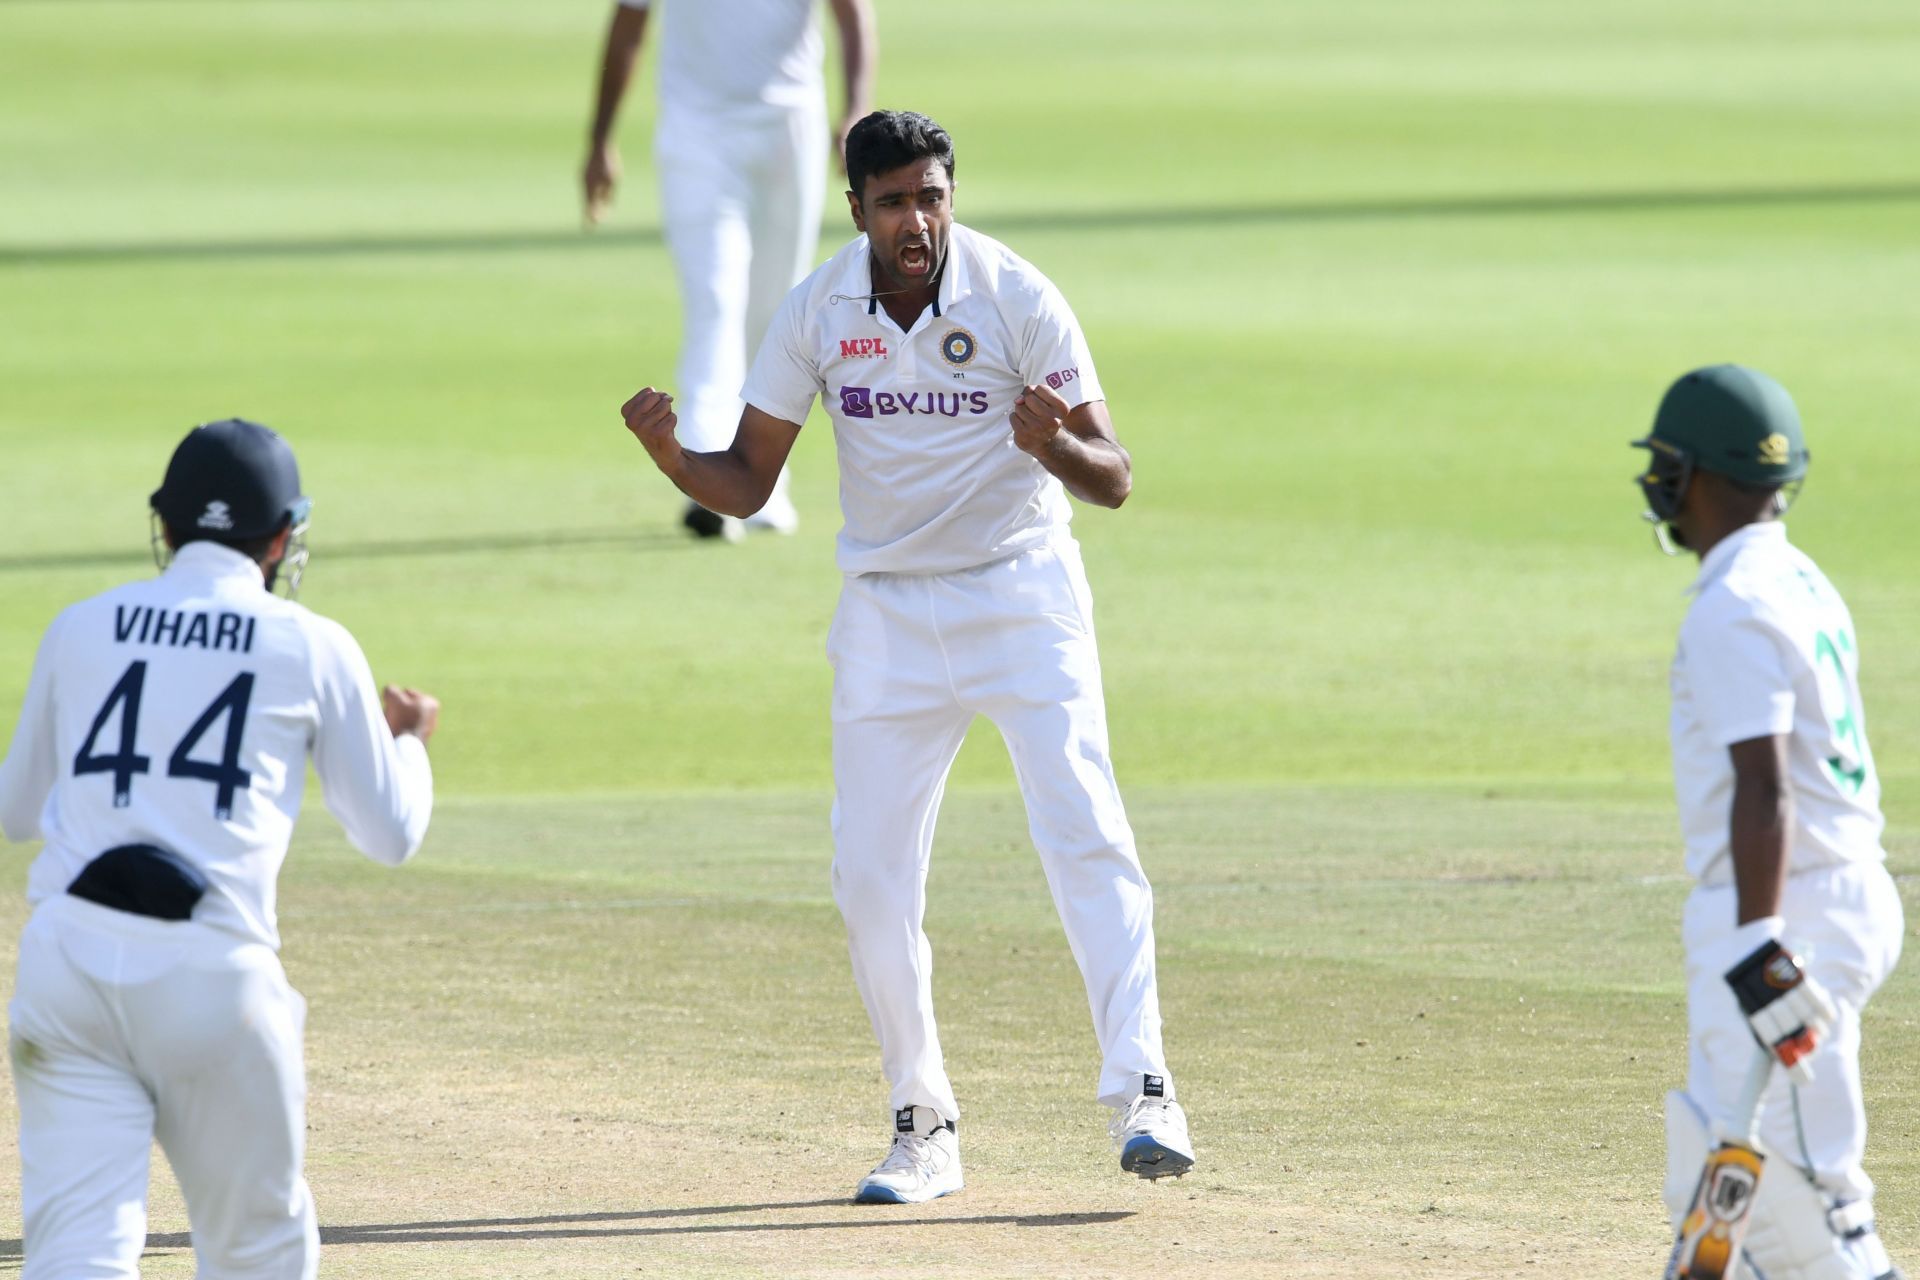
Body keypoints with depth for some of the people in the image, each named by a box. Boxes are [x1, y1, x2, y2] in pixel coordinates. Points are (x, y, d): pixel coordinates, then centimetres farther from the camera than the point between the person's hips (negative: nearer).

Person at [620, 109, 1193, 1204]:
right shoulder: (818, 313, -4)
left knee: (1086, 832, -18)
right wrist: (670, 456, -19)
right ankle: (924, 1126, 12)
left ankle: (1142, 1091, -19)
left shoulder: (1018, 298, -13)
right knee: (873, 881, 0)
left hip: (1024, 593, -3)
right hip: (890, 612, 3)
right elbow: (747, 483, 2)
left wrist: (1052, 444, -36)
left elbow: (1115, 482, -14)